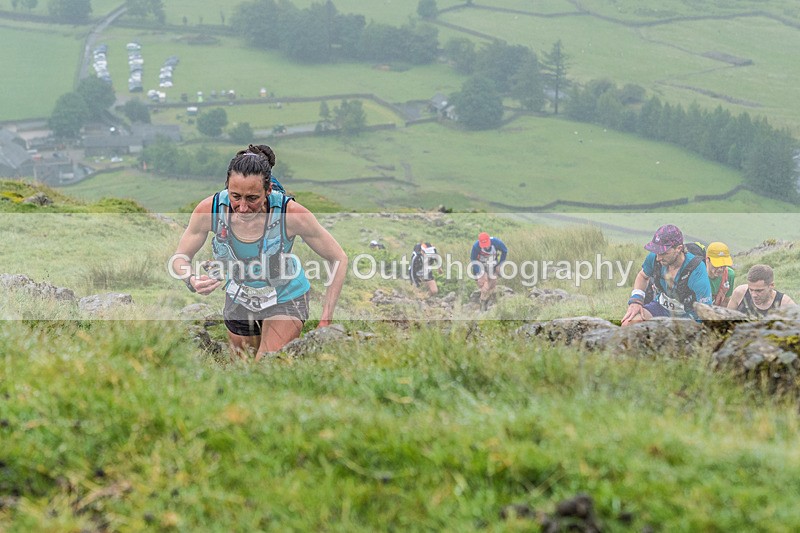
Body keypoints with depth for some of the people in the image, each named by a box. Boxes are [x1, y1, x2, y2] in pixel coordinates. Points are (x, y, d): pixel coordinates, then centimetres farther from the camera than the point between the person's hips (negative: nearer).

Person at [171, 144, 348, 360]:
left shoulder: (292, 214, -32)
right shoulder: (209, 210, -26)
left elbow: (339, 259, -20)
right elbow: (180, 258, -10)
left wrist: (326, 320, -21)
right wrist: (192, 281, -34)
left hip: (285, 299, -3)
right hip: (238, 299, 3)